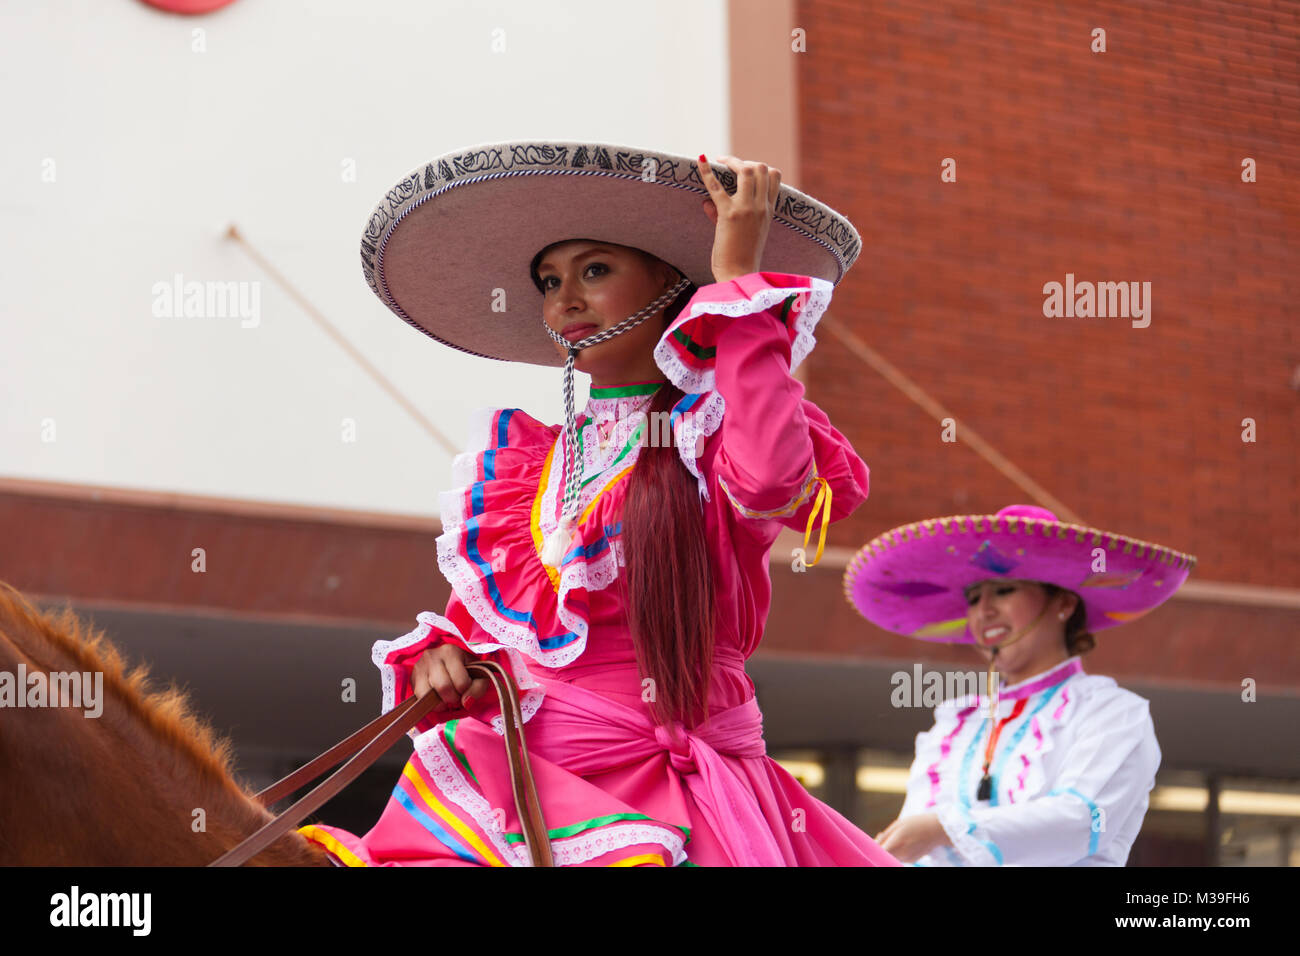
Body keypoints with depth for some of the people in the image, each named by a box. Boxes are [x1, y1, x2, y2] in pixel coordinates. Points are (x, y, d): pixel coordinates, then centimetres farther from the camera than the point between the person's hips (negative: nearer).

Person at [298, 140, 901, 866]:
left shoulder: (717, 431, 3)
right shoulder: (519, 458, 19)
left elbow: (774, 480, -20)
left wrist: (737, 280, -13)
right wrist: (436, 657, -1)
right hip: (505, 778, 4)